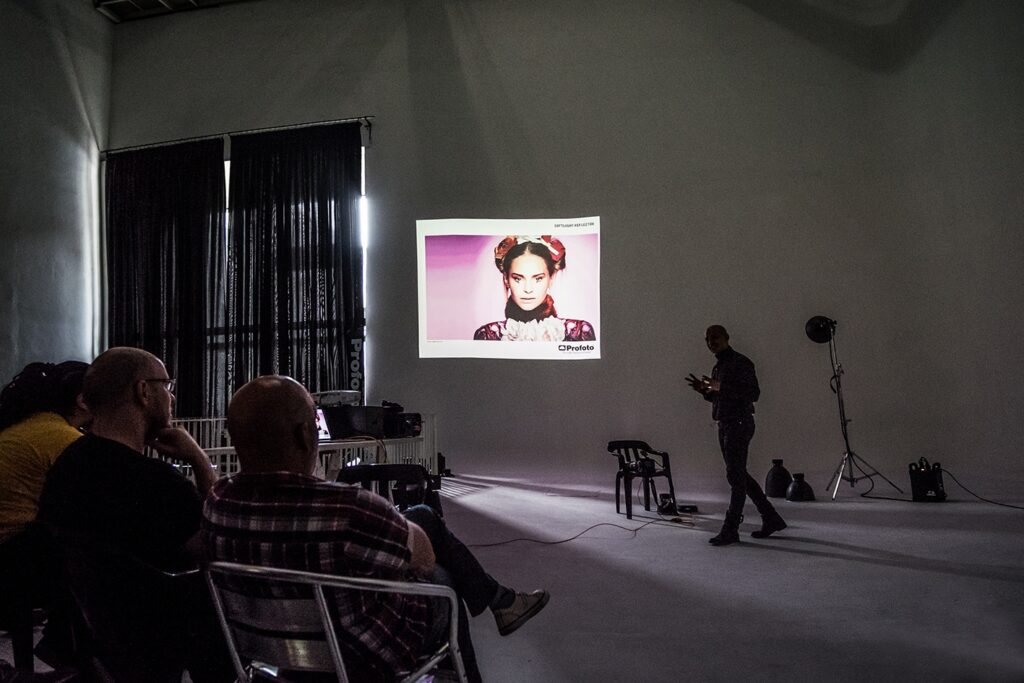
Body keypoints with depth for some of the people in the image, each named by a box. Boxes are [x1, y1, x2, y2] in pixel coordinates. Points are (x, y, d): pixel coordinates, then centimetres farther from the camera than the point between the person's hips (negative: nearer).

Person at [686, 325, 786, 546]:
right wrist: (704, 390, 7)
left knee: (735, 476, -5)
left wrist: (721, 387, -26)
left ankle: (730, 530, -1)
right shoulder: (719, 367, 18)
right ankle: (771, 519, 23)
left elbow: (754, 393, -21)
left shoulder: (741, 363, -10)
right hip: (725, 426, 10)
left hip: (739, 424, -10)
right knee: (739, 476, 13)